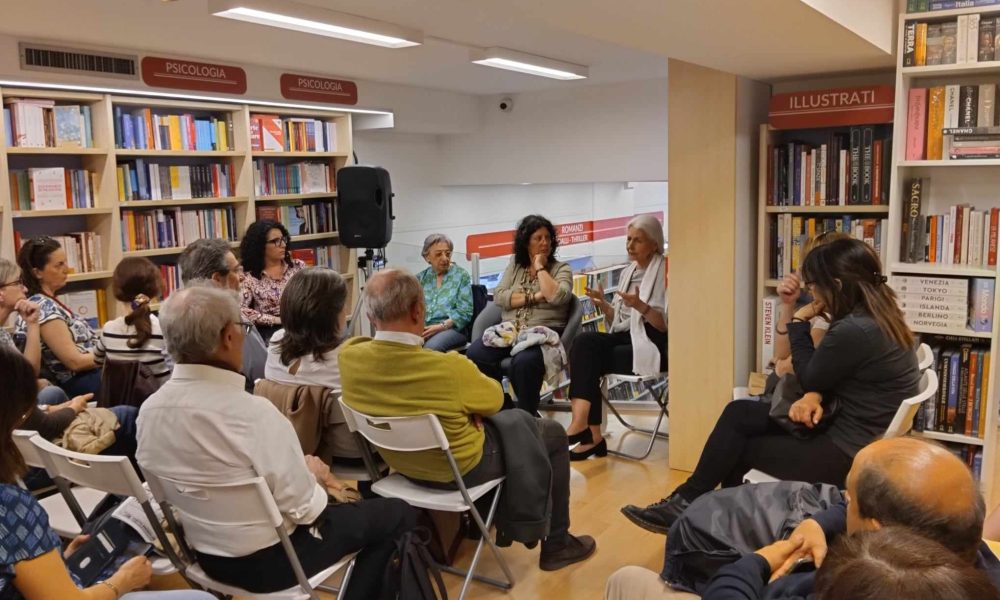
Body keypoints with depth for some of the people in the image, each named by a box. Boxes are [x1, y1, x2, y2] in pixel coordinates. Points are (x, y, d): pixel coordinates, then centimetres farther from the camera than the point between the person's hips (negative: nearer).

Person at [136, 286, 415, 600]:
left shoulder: (149, 410, -7)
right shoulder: (253, 413, -30)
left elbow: (221, 476, 4)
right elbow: (303, 509, -23)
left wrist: (303, 472, 5)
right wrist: (312, 473, -2)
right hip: (268, 559, -7)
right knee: (398, 514, 9)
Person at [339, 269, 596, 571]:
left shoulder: (348, 357, -21)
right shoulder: (448, 367, -36)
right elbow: (494, 399, -13)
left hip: (400, 462, 7)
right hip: (462, 468, -6)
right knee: (553, 433, 16)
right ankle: (556, 544, 27)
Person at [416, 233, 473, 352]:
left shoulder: (461, 275, 8)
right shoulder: (420, 278, 19)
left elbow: (464, 312, -2)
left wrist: (440, 326, -15)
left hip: (451, 328, -3)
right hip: (421, 328, 3)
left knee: (430, 347, -37)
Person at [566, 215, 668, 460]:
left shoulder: (663, 273, -6)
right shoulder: (628, 272, 16)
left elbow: (665, 325, -12)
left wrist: (641, 306, -26)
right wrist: (603, 305, -2)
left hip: (652, 346, -6)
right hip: (625, 339, 7)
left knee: (586, 358, -24)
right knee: (585, 341, -23)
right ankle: (589, 434, -25)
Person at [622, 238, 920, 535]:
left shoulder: (854, 330, -27)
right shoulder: (879, 316, 5)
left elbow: (809, 378, -10)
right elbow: (826, 374, 11)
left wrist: (799, 322, -2)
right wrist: (814, 396, -10)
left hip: (848, 453, -9)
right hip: (859, 434, 9)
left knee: (739, 448, 1)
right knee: (739, 413, 4)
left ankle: (689, 503, 23)